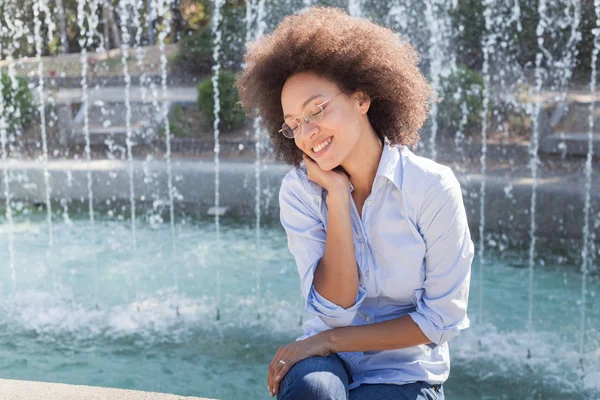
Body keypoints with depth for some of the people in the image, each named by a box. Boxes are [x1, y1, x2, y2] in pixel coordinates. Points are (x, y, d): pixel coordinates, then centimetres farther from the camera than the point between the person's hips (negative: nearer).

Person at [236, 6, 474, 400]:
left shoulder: (432, 187, -15)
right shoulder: (299, 191, -7)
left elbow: (441, 319, -12)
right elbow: (335, 307, -14)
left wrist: (331, 340, -14)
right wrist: (338, 198, -20)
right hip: (328, 360, 2)